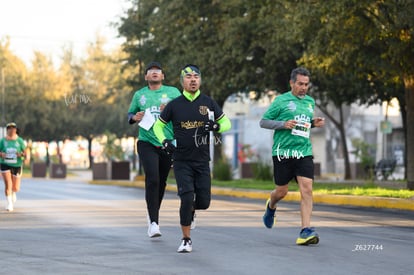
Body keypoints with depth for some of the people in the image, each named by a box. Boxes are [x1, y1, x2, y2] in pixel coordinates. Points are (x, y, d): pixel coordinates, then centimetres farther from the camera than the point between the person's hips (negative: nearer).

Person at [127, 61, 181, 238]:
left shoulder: (173, 92, 6)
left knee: (161, 182, 9)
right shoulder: (139, 95, 10)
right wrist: (135, 117, -3)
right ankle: (153, 222, -18)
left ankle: (153, 215, 32)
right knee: (152, 179, -17)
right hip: (146, 143, -1)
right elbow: (130, 114, 20)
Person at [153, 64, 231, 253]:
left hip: (202, 161, 2)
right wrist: (164, 141, -6)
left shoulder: (208, 103, 4)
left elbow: (227, 123, 10)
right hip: (182, 161, -2)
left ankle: (191, 209, 37)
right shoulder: (174, 105, 1)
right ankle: (186, 240, 1)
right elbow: (158, 125, 13)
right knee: (187, 198, -13)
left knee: (204, 202, 0)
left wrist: (216, 126, -13)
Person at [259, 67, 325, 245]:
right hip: (283, 152, -3)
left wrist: (314, 123, 8)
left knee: (307, 189, -13)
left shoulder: (310, 101, 15)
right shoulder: (281, 101, -2)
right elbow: (263, 122, 0)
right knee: (281, 192, 6)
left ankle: (306, 231, -16)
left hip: (304, 152, 3)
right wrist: (283, 124, -15)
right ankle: (271, 207, 43)